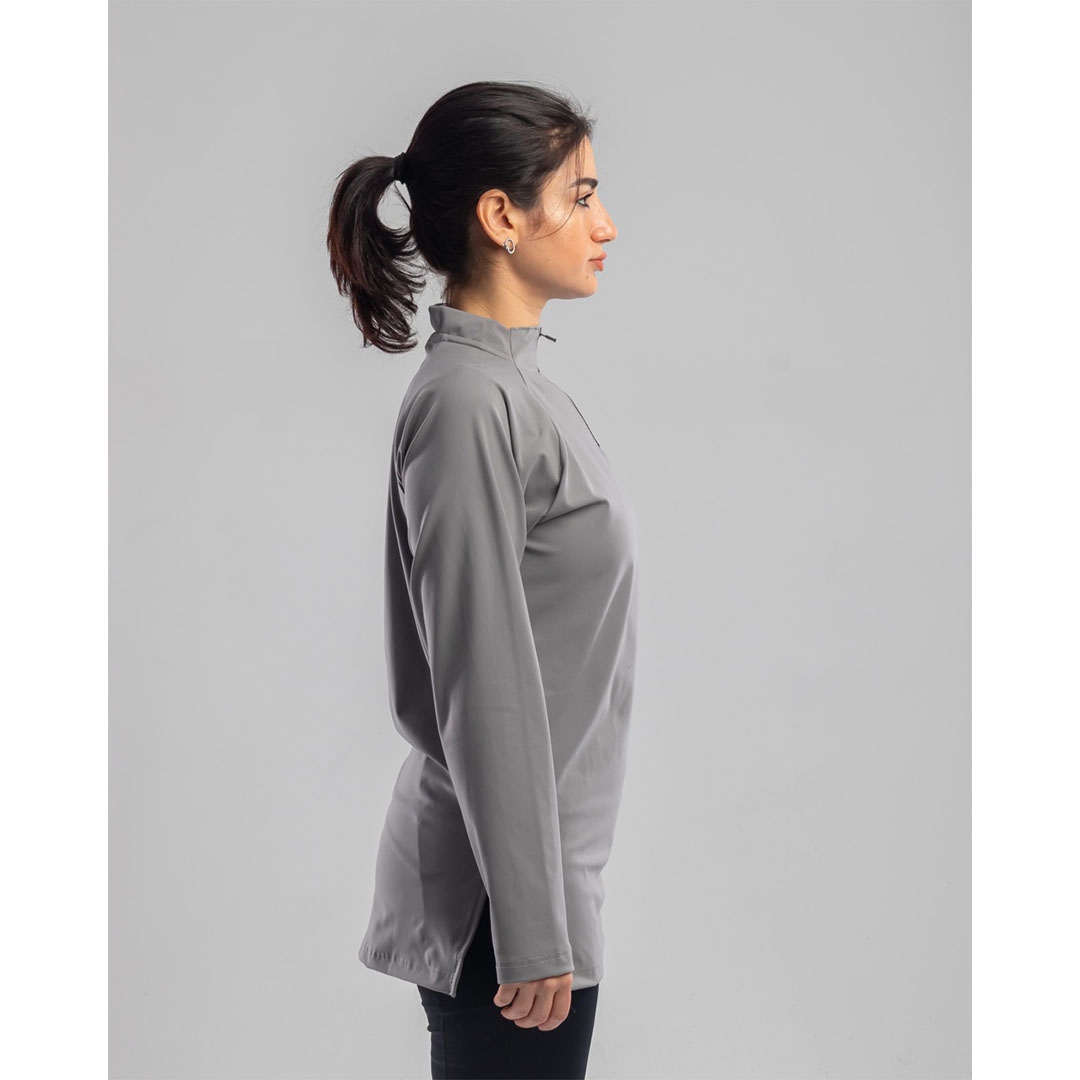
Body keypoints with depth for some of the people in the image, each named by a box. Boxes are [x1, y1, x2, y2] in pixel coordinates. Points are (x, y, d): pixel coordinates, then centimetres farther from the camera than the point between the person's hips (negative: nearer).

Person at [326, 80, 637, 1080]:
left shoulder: (513, 380, 11)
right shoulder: (467, 403, -19)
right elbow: (486, 689, -21)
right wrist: (532, 931, -20)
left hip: (549, 863, 9)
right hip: (496, 886, -9)